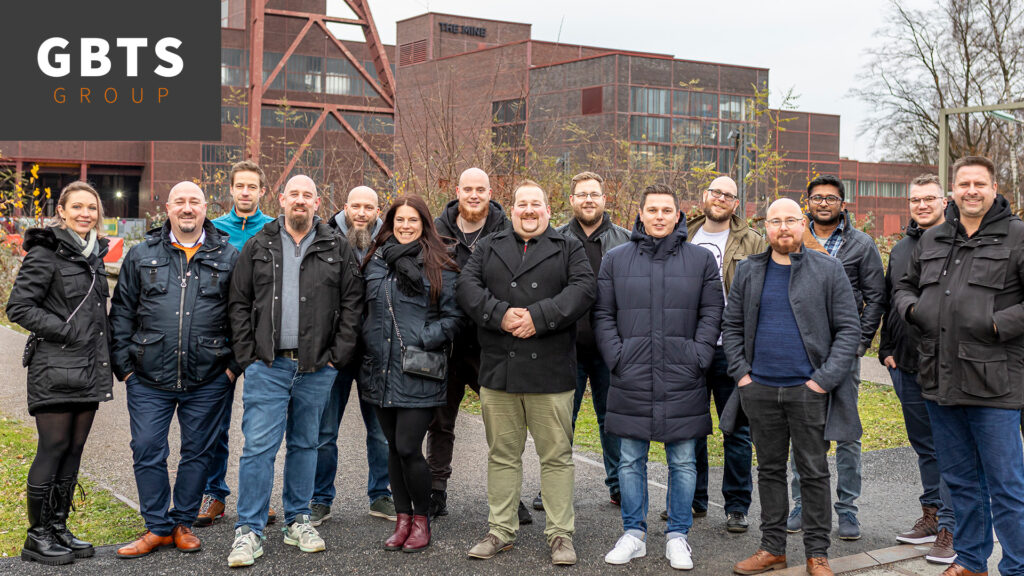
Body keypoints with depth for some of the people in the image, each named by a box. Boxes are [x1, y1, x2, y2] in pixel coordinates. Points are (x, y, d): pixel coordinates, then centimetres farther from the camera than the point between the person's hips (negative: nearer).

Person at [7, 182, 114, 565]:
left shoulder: (94, 254, 16)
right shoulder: (46, 253, -7)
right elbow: (19, 307, -12)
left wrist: (107, 355, 13)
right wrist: (65, 331, -16)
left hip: (90, 369, 7)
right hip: (55, 368, -7)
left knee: (74, 448, 10)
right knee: (53, 448, -3)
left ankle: (58, 528, 20)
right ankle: (37, 537, 7)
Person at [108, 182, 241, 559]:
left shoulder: (228, 257, 4)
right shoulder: (141, 256, 7)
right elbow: (122, 313, 8)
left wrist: (234, 365, -1)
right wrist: (124, 365, 2)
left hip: (207, 381, 0)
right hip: (149, 380, 1)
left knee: (197, 452, 9)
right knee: (147, 452, 2)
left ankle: (183, 523, 24)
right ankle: (158, 528, 17)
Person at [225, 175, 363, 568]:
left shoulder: (337, 248, 6)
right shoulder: (258, 247, 7)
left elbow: (352, 303, 5)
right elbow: (239, 303, 7)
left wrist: (337, 355, -3)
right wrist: (248, 355, -2)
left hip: (317, 367, 1)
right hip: (267, 366, -1)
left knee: (305, 445, 12)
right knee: (258, 446, -5)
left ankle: (297, 521, 23)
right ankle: (249, 531, 3)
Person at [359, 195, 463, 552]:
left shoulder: (439, 268, 0)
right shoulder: (376, 262, 12)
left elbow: (453, 317, -1)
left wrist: (423, 340, -13)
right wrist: (369, 346, 7)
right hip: (381, 371, 4)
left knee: (408, 448, -8)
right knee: (394, 447, 11)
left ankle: (421, 520, 10)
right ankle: (403, 518, 23)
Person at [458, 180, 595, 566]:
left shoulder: (568, 249, 9)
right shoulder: (489, 247, 15)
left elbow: (583, 288, -7)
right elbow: (466, 285, 1)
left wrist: (539, 317, -17)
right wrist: (500, 315, -15)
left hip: (550, 372, -2)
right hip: (498, 370, 2)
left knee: (556, 455, 2)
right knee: (502, 454, 10)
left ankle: (560, 534, 11)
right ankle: (501, 530, 20)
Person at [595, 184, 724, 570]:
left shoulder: (701, 260, 6)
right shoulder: (616, 260, 7)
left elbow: (712, 314, 4)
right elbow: (603, 316, 7)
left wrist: (698, 358, -7)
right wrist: (617, 358, -4)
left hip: (683, 381, 0)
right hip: (631, 380, 1)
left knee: (683, 463, 7)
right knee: (630, 462, 8)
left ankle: (677, 537, 19)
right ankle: (634, 534, 21)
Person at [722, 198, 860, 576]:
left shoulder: (828, 270, -1)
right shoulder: (748, 272, 8)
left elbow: (848, 329, -3)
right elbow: (732, 326, 12)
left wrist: (825, 379, -11)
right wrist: (741, 372, 0)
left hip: (808, 389, -3)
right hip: (760, 389, 3)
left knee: (814, 472, 4)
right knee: (770, 470, 12)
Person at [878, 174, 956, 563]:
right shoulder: (900, 250, 15)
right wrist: (887, 349, 13)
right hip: (906, 365, 6)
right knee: (924, 445, 15)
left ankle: (948, 529, 3)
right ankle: (931, 516, 27)